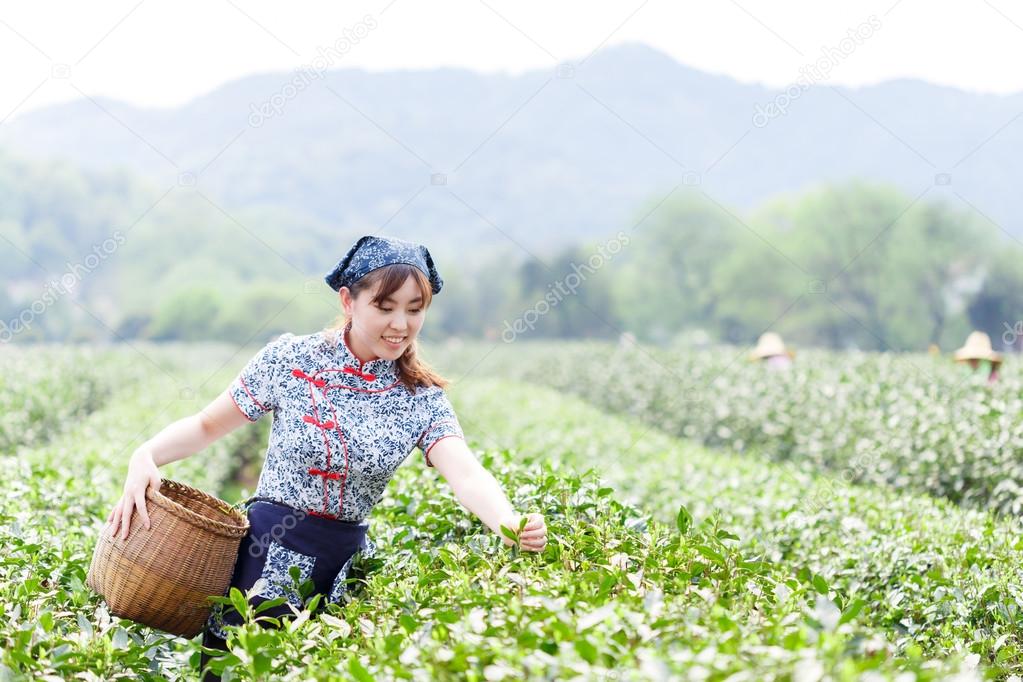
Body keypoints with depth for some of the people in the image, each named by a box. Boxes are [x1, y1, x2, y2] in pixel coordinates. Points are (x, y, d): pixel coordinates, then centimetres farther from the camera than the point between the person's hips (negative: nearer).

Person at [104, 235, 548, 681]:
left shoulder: (423, 399, -3)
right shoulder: (291, 359, -6)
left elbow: (466, 475, -20)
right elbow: (208, 426, 3)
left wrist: (509, 525, -41)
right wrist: (146, 455, -17)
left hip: (347, 564, 2)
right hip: (267, 555, -2)